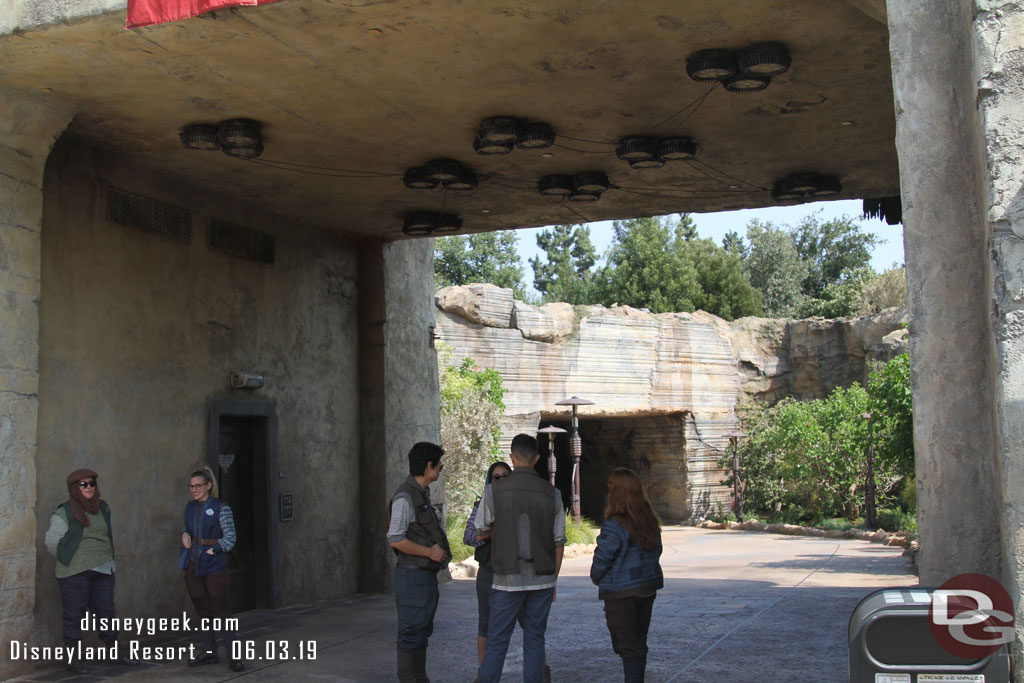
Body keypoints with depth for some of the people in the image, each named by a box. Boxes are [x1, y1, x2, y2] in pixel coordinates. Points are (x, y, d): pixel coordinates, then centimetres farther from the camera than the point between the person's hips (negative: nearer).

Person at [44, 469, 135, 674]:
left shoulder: (103, 508, 10)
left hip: (103, 570, 6)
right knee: (74, 614, -1)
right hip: (75, 573, -5)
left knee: (106, 611, 10)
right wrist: (68, 559, 5)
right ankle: (73, 659, 7)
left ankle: (113, 653, 20)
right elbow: (51, 541, -4)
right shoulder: (65, 513, -8)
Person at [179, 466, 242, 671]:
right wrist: (185, 534, 3)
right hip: (193, 565, 6)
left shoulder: (221, 508, -7)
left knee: (221, 612, -6)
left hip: (214, 564, -6)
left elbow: (230, 537, -7)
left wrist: (213, 550, -16)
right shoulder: (190, 507, 10)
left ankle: (233, 655, -2)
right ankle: (208, 652, 20)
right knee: (202, 611, 11)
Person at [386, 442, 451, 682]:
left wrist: (438, 549, 6)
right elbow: (395, 540, -21)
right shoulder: (405, 497, -16)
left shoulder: (422, 495, 15)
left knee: (422, 631, 14)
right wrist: (430, 552, -15)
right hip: (413, 574, -10)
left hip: (426, 574, 10)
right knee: (411, 632, -4)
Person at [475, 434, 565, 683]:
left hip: (508, 579, -2)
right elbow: (559, 542, 4)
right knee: (534, 640, 9)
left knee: (497, 642, 4)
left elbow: (482, 532, 7)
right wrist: (553, 581, 13)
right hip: (542, 579, 2)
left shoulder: (494, 491, -5)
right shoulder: (552, 493, 0)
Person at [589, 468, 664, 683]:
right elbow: (656, 551, 13)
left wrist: (596, 578, 5)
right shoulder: (650, 521, 3)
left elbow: (602, 559, -15)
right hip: (648, 588, 7)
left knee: (628, 646, 0)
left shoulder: (614, 525, -20)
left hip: (621, 593, -7)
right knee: (639, 642, 18)